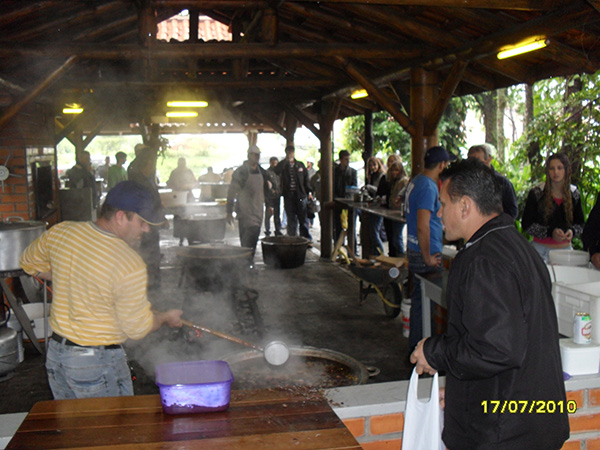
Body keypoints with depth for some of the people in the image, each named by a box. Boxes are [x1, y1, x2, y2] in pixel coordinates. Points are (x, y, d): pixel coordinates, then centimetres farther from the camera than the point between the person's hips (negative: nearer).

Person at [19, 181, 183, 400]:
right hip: (98, 362, -7)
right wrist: (167, 317, 5)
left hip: (55, 352, 7)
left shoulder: (61, 232, -5)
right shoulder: (130, 266, -24)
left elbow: (29, 263, 15)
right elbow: (138, 328, -14)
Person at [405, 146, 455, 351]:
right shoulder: (428, 187, -20)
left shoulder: (415, 182, 11)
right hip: (426, 253, -10)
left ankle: (415, 345, 27)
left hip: (415, 250, 10)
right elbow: (422, 227, -27)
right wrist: (428, 258, -18)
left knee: (419, 299, 17)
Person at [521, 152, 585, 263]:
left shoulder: (574, 194, 4)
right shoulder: (536, 193, -6)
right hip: (541, 249, -3)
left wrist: (572, 231, -11)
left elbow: (580, 223, 11)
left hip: (565, 248, 3)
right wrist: (550, 232, -18)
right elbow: (526, 224, -6)